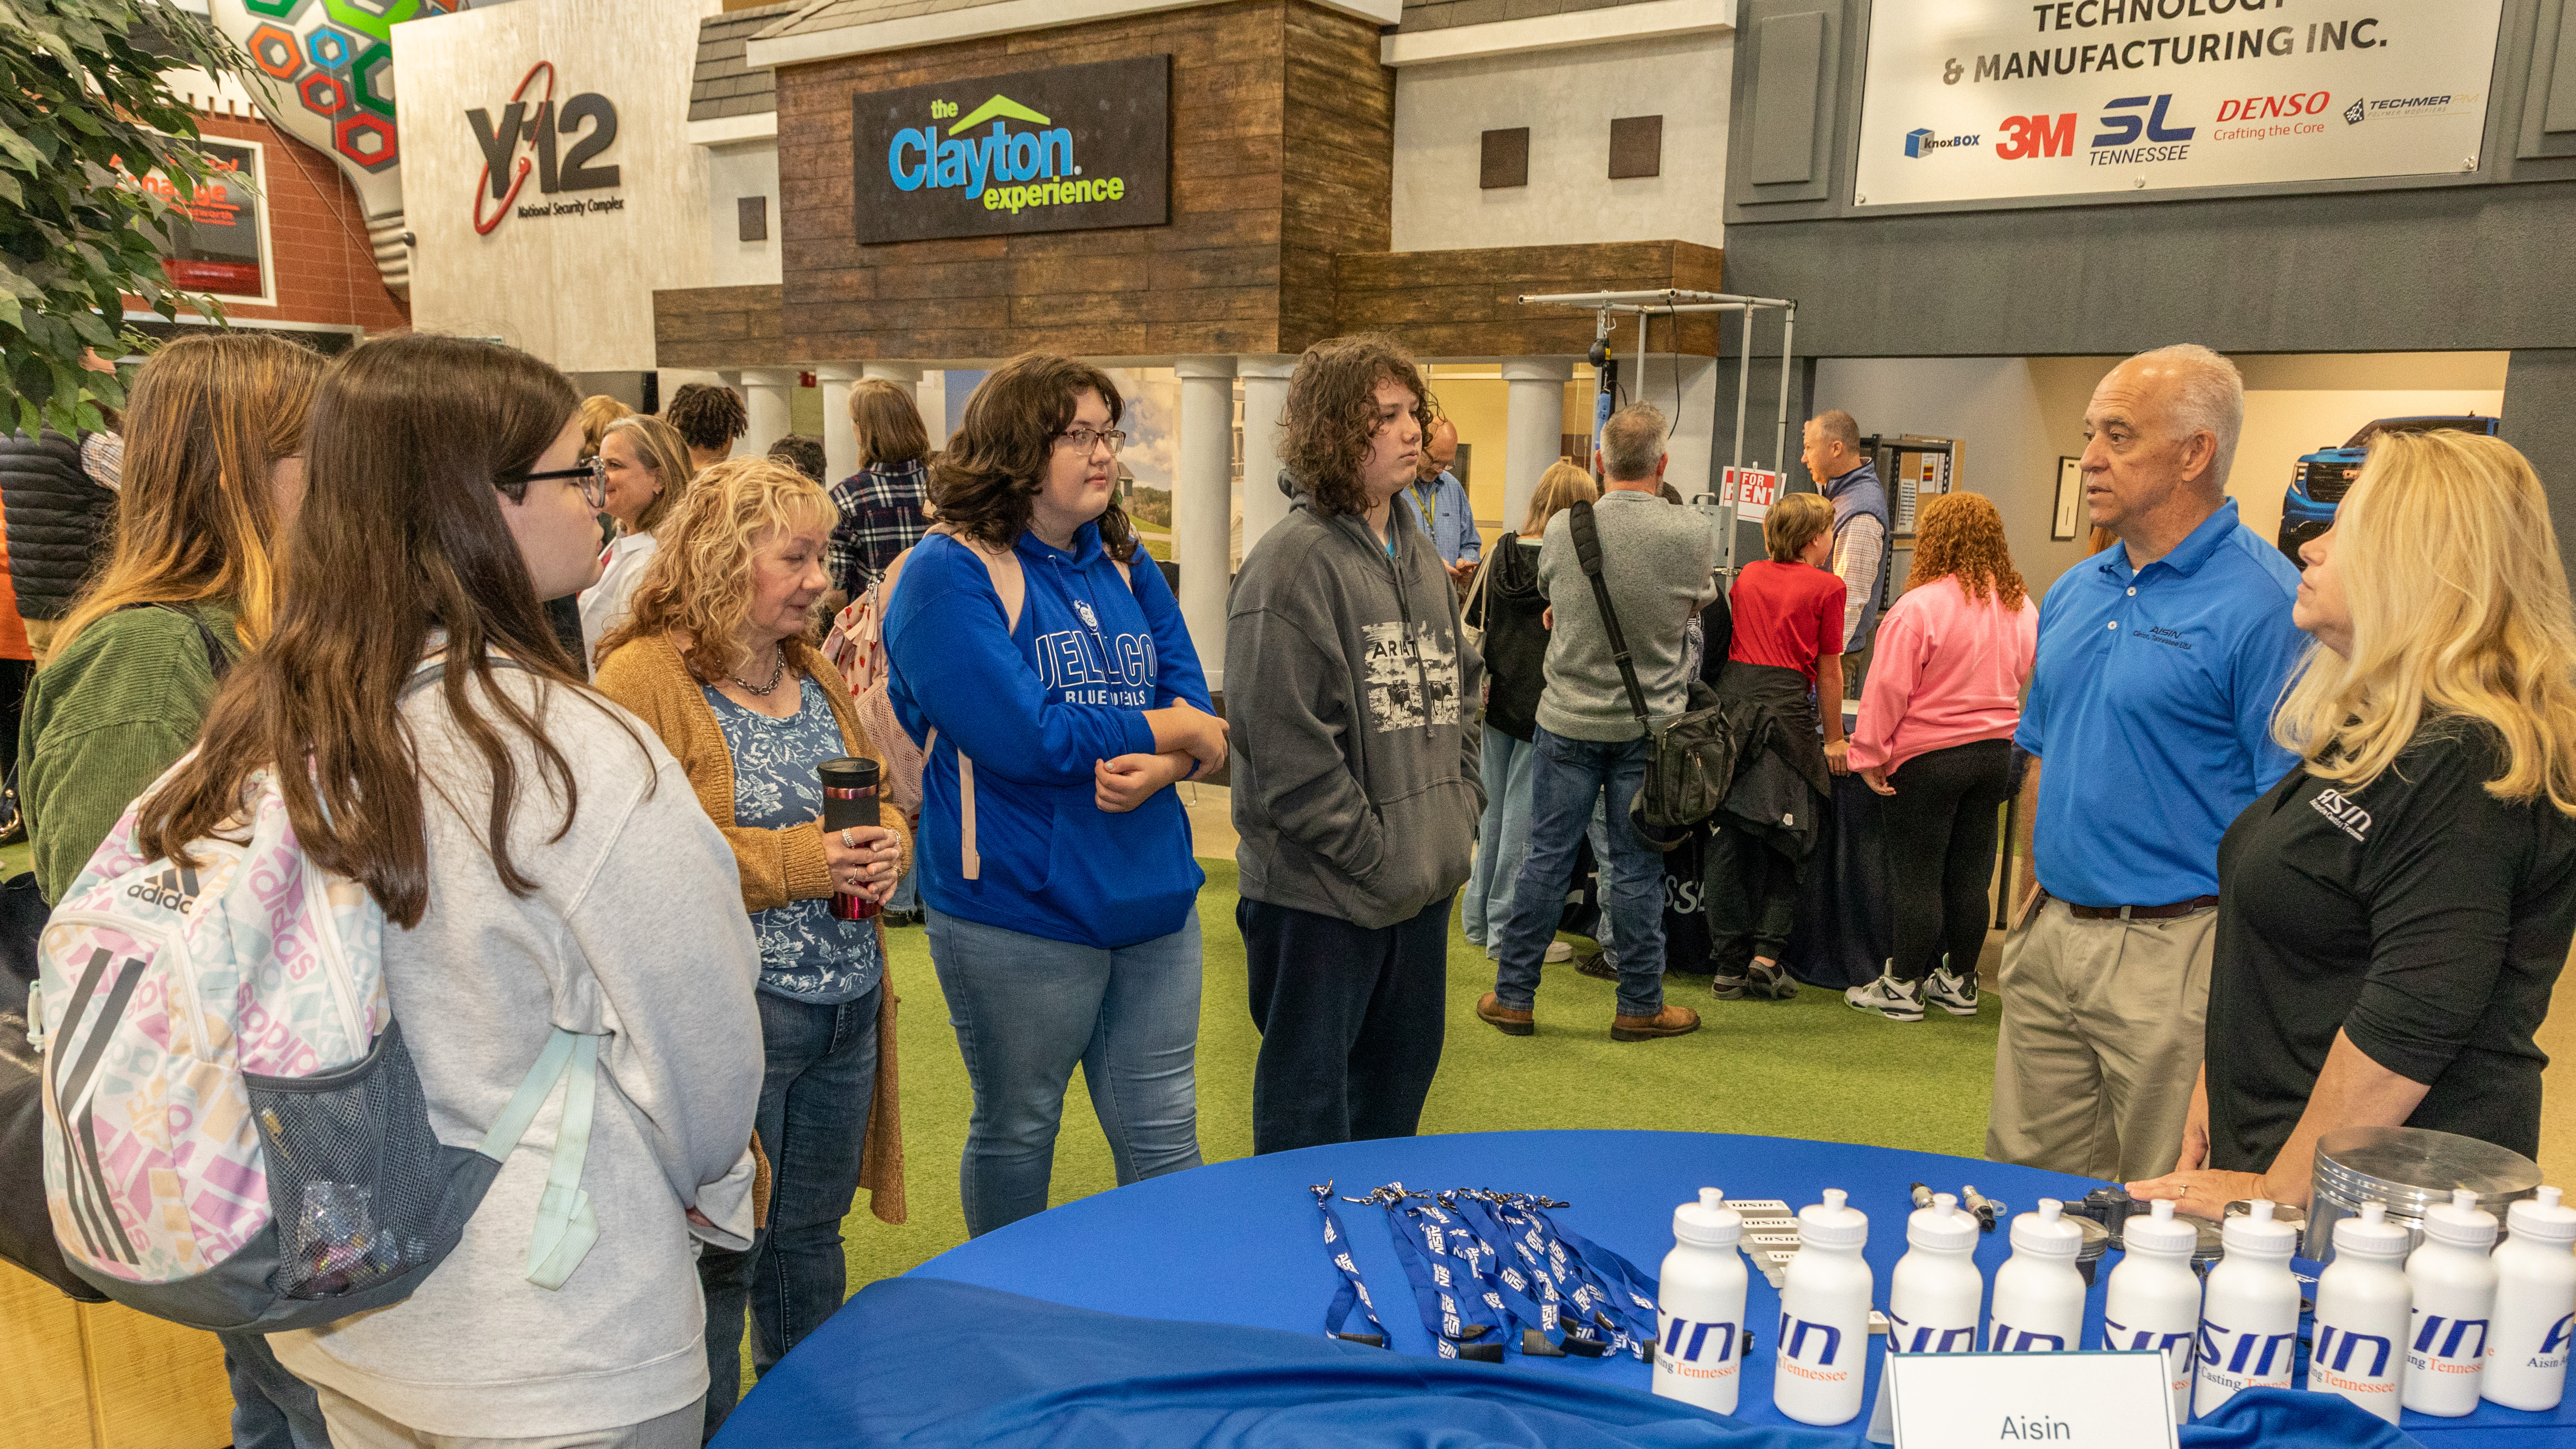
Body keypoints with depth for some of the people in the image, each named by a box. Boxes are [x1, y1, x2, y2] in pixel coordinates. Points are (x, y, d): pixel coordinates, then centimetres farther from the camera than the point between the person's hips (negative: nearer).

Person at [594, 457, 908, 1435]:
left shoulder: (816, 676, 13)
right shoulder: (644, 678, -12)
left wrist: (887, 846, -2)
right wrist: (795, 861, -22)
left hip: (849, 1007, 7)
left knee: (811, 1234, 20)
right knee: (720, 1254, 6)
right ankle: (710, 1428, 26)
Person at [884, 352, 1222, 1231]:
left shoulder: (1125, 564, 9)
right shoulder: (950, 574, -11)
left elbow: (1193, 703, 6)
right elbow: (1024, 737, -22)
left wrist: (1158, 768, -18)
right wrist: (1172, 730, -10)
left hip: (1153, 895, 5)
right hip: (1019, 910, -5)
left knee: (1164, 1137, 12)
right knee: (1017, 1135, 15)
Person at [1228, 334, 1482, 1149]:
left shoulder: (1419, 554, 11)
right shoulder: (1292, 561, -16)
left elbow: (1458, 692, 20)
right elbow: (1287, 747, -20)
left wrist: (1461, 812, 8)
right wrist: (1375, 855, -16)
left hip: (1423, 883, 8)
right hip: (1321, 891, -8)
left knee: (1397, 1094, 23)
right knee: (1308, 1115, 7)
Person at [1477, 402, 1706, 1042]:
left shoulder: (1562, 528, -8)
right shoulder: (1694, 534, -11)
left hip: (1569, 718, 1)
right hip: (1650, 724, -1)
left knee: (1546, 857, 9)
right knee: (1636, 868, 7)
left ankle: (1514, 996, 17)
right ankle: (1639, 1006, 18)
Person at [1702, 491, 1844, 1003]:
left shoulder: (1748, 576, 14)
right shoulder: (1827, 587, 1)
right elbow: (1828, 670, 3)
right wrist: (1833, 738, 11)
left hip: (1731, 699, 4)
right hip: (1785, 709, -4)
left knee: (1728, 838, 7)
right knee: (1784, 843, 8)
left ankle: (1728, 966, 10)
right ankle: (1766, 955, -3)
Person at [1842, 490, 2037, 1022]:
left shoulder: (1919, 607, -16)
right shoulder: (2021, 606, 5)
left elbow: (1888, 689, -15)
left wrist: (1871, 754, -7)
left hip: (1928, 756, -6)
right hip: (1995, 753, 6)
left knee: (1918, 876, 2)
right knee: (1970, 874, 13)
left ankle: (1903, 987, 10)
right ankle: (1959, 982, 22)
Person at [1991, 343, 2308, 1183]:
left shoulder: (2263, 602, -13)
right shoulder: (2073, 593, 11)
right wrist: (2032, 901, 13)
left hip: (2173, 952, -7)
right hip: (2050, 938, 7)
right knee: (2024, 1198, 17)